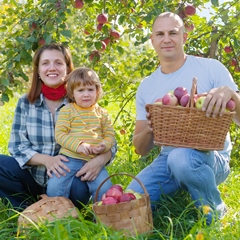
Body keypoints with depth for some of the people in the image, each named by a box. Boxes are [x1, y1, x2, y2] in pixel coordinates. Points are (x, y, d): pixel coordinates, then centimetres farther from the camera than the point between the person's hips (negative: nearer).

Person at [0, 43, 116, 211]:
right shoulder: (25, 103, 0)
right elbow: (16, 146, -4)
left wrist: (99, 160, -31)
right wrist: (46, 160, -25)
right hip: (34, 178, 2)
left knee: (80, 191, -34)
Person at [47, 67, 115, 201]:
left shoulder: (102, 113, 13)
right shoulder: (67, 111, 4)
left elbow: (110, 135, 11)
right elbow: (60, 134, -5)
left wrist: (104, 146, -11)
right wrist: (77, 145, -19)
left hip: (95, 160, 2)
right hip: (71, 158, -2)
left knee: (104, 189, -16)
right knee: (54, 187, -17)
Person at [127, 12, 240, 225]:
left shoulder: (211, 68, -3)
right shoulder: (146, 87, 9)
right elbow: (141, 149, 9)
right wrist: (149, 130, -15)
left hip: (211, 157, -3)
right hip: (167, 158, 3)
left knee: (182, 158, -38)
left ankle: (216, 216, -9)